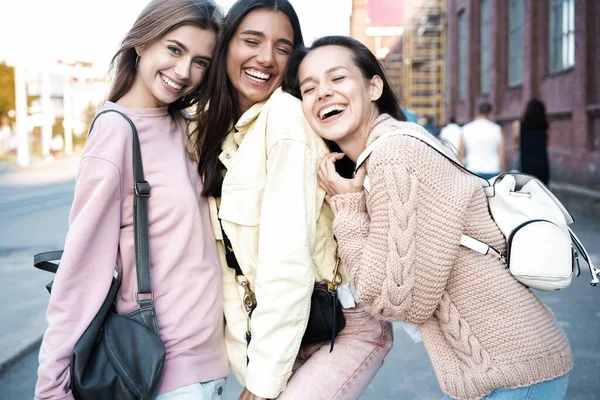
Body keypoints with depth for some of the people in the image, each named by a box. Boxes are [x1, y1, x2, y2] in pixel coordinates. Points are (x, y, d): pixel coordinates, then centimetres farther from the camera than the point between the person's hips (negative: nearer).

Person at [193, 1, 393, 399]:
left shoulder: (287, 115, -18)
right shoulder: (215, 129, 4)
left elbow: (289, 257, -22)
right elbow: (230, 257, -1)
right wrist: (250, 367, -6)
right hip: (285, 326, 6)